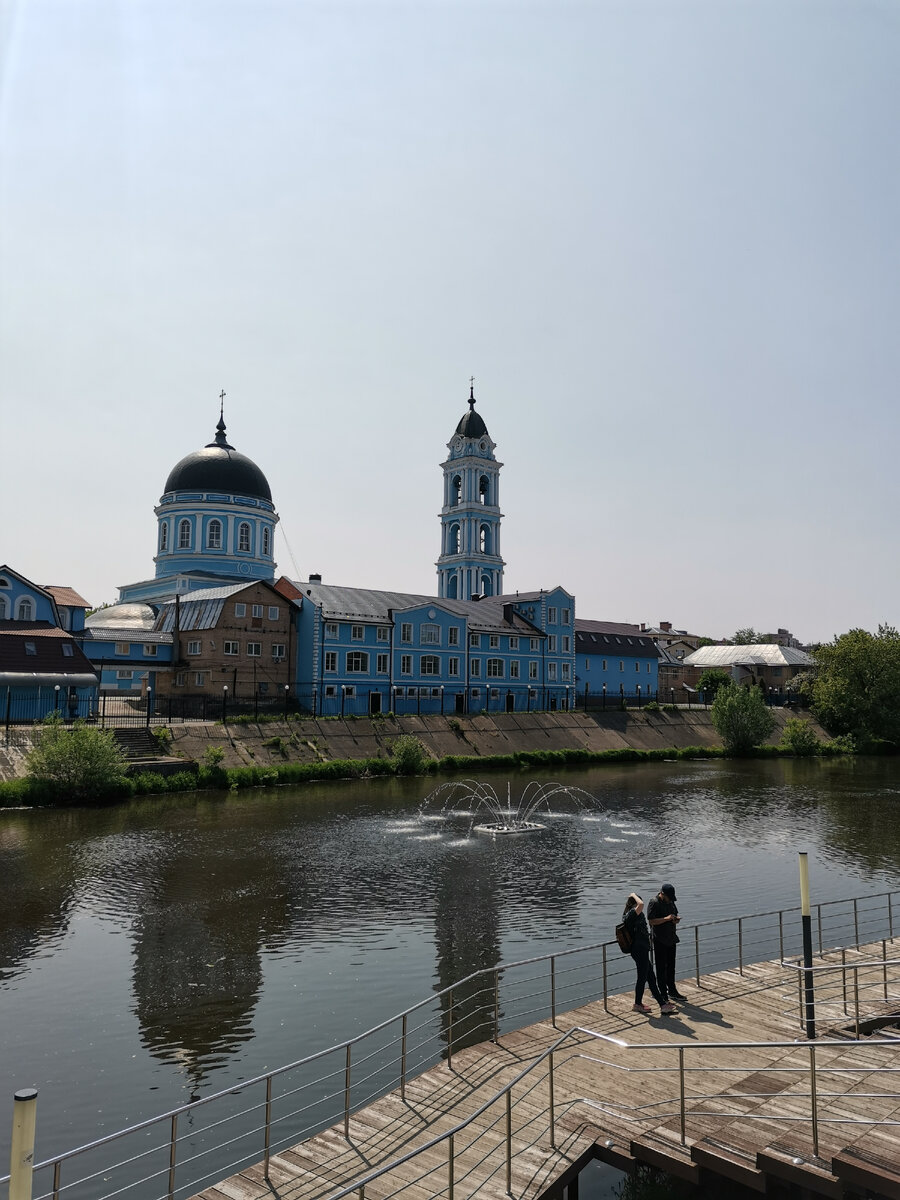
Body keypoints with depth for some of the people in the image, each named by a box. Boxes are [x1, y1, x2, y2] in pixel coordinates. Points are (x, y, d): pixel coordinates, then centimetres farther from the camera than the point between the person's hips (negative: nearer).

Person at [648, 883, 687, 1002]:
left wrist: (676, 919, -2)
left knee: (671, 966, 17)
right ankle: (663, 994, 9)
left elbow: (675, 914, 22)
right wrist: (666, 918, -28)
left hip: (671, 939, 8)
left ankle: (672, 991, 28)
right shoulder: (654, 903, -16)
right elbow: (651, 921, -21)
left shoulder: (670, 901, 9)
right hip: (660, 940, -8)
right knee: (661, 968, 1)